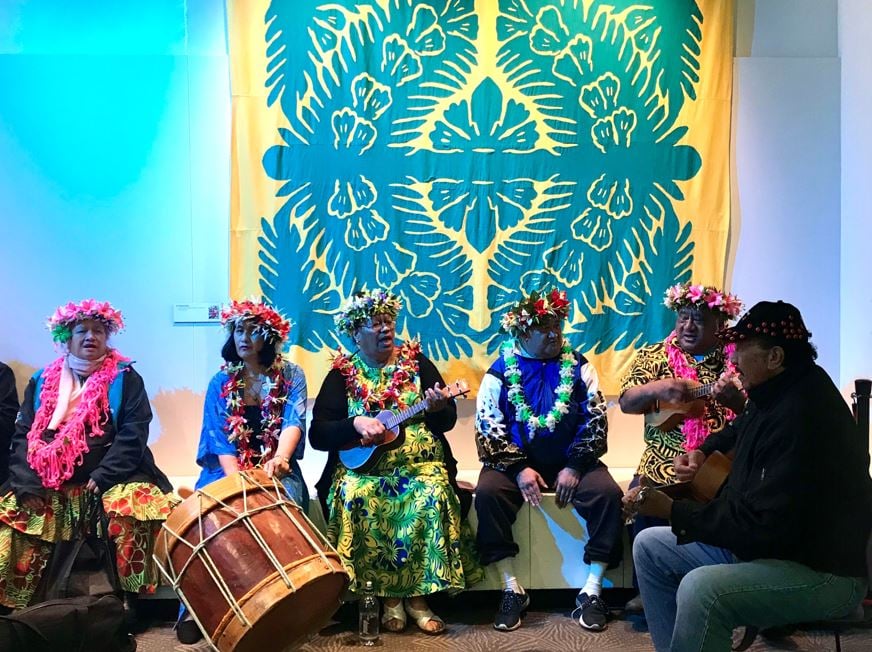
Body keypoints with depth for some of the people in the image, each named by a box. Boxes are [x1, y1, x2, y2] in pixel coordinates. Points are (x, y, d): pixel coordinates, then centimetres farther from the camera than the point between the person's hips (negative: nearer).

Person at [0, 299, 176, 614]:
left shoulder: (125, 378, 3)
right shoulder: (42, 381, 13)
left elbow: (133, 434, -7)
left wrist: (103, 477, -19)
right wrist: (27, 482, -9)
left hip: (112, 480, -3)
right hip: (49, 485, 4)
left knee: (131, 506, -31)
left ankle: (133, 599, -18)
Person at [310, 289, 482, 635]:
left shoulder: (416, 361, 8)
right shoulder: (342, 374, 6)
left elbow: (448, 421, 5)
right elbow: (318, 434, -3)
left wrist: (438, 408, -18)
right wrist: (356, 423, -19)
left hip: (419, 463, 1)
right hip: (361, 467, 0)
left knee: (432, 496, -29)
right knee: (355, 497, -31)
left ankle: (417, 596, -16)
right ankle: (389, 595, -16)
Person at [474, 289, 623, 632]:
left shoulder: (578, 367, 2)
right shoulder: (499, 374, -2)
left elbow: (595, 420, -2)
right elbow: (488, 429, -7)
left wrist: (575, 467, -14)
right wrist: (519, 469, -18)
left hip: (570, 461, 1)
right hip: (516, 461, -1)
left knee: (608, 493, -26)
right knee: (487, 493, -30)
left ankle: (591, 590, -14)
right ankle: (512, 589, -18)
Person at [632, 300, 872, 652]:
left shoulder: (801, 416, -28)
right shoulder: (779, 392, 3)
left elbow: (762, 524, -30)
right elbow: (743, 429, 30)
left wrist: (674, 512, -22)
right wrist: (704, 450, 13)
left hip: (820, 571, -10)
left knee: (700, 589, -36)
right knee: (650, 547, 10)